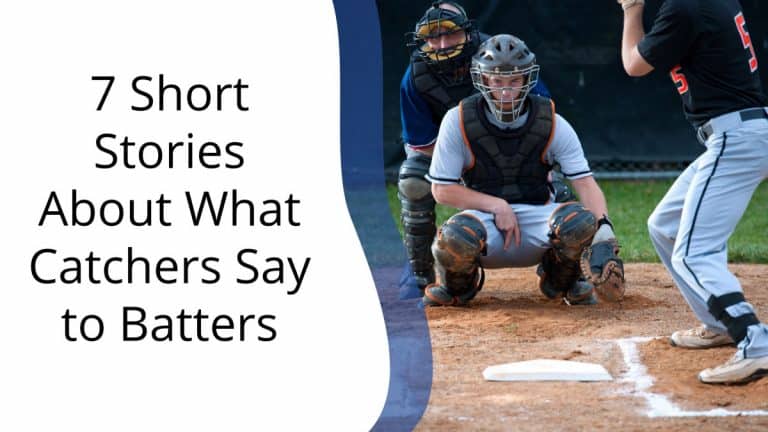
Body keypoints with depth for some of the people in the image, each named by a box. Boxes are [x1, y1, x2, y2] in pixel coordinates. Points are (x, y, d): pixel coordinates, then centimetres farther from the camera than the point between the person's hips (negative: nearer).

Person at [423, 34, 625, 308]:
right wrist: (497, 206, -17)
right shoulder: (459, 121, -7)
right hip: (483, 214, -1)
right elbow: (442, 190, -6)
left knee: (580, 221, -32)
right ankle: (459, 285, 3)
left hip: (536, 215, 1)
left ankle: (561, 280, 5)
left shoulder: (551, 123, -4)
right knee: (454, 238, -38)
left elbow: (585, 184, -11)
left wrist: (603, 230, -29)